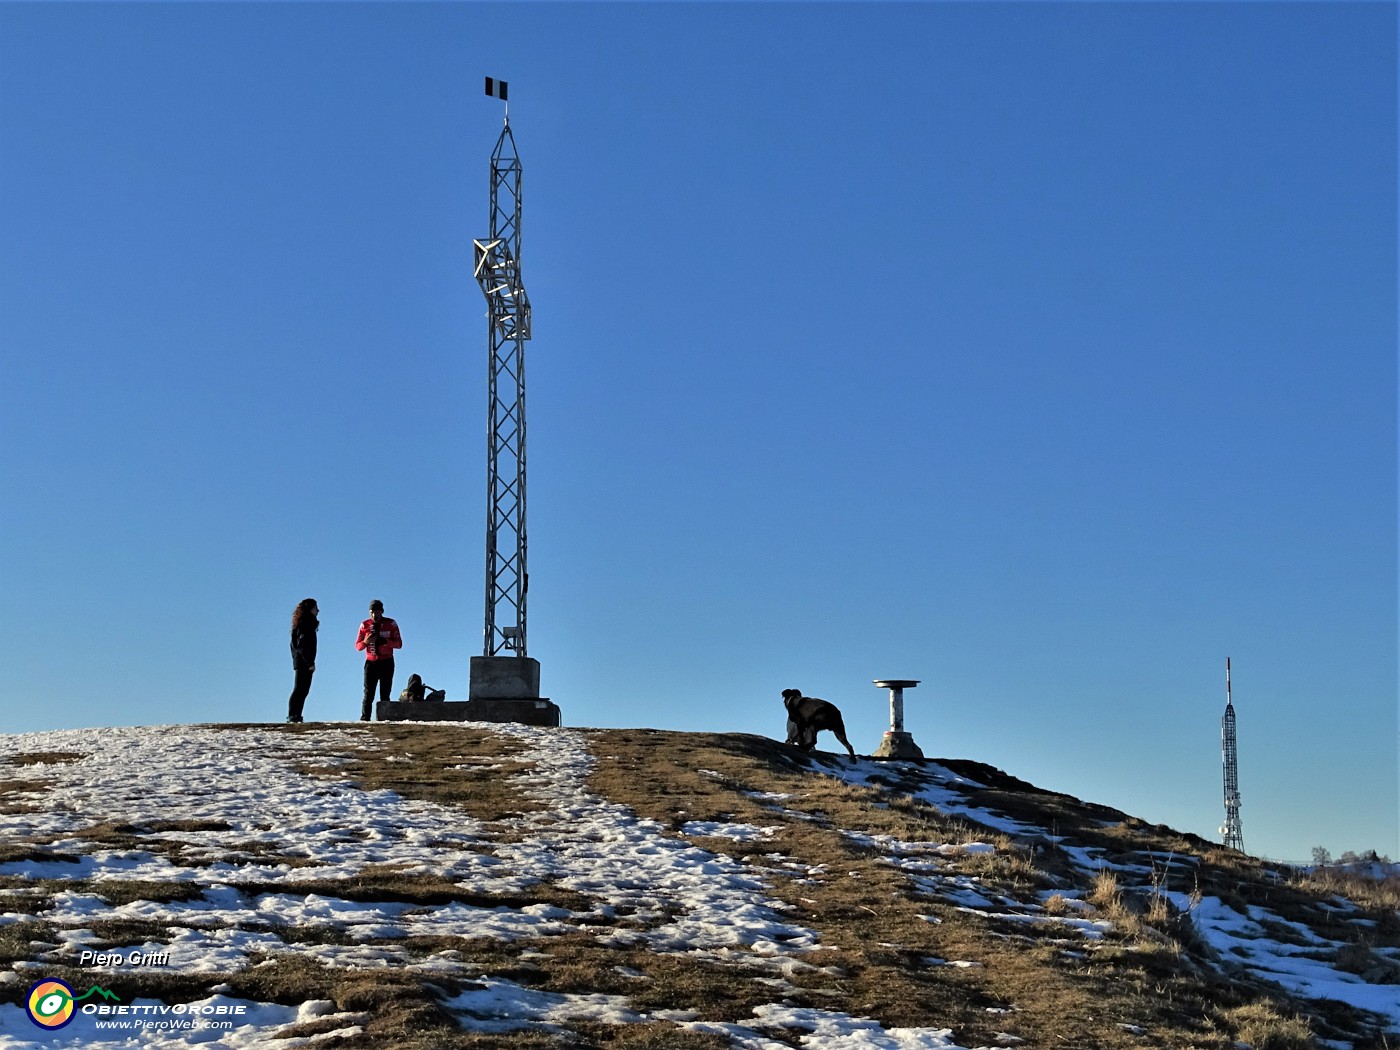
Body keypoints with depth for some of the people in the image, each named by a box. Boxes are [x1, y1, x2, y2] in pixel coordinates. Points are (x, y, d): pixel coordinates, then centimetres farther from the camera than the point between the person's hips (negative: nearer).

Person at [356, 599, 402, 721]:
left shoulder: (391, 624, 1)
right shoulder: (365, 625, 5)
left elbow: (399, 644, -2)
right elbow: (357, 647, 6)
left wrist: (384, 641, -19)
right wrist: (366, 642, -17)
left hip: (386, 663, -1)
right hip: (371, 663, 1)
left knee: (385, 695, -2)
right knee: (368, 694, -7)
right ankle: (364, 719, -10)